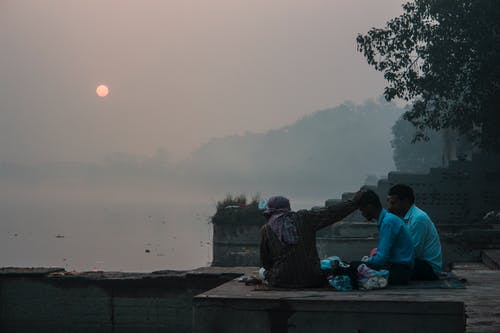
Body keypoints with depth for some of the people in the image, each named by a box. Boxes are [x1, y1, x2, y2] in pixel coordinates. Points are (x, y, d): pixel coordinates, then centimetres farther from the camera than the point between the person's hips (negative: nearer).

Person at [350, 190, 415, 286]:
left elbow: (382, 258, -20)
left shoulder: (388, 221, -16)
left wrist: (366, 261, -3)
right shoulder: (386, 219, 15)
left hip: (400, 270, -10)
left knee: (355, 266, -22)